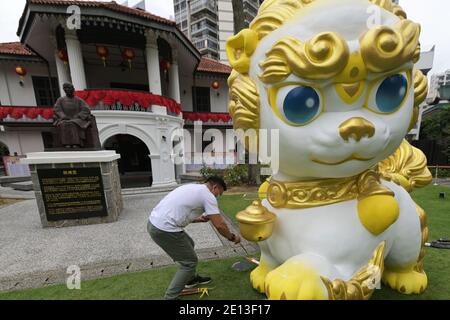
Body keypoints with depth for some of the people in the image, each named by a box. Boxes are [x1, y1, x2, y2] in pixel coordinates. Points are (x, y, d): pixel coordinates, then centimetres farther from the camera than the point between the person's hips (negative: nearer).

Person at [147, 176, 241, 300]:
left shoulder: (193, 188, 18)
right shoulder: (208, 195, -8)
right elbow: (219, 225, -9)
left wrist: (198, 219, 24)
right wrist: (232, 237, 8)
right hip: (164, 229, -10)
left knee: (189, 245, 27)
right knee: (190, 261, 7)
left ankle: (191, 279, 45)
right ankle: (170, 297, 19)